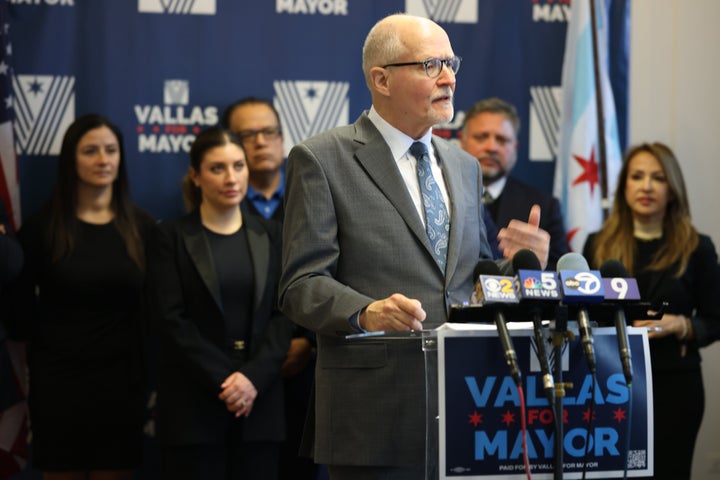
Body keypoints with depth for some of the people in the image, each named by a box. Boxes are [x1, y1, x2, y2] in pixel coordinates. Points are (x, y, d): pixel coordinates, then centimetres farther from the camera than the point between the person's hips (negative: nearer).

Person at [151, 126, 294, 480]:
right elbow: (173, 320, -5)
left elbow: (282, 315, 4)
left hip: (259, 401, 3)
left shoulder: (268, 237, 12)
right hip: (193, 404, -3)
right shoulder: (173, 237, 3)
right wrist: (223, 380, -12)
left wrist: (254, 376, -11)